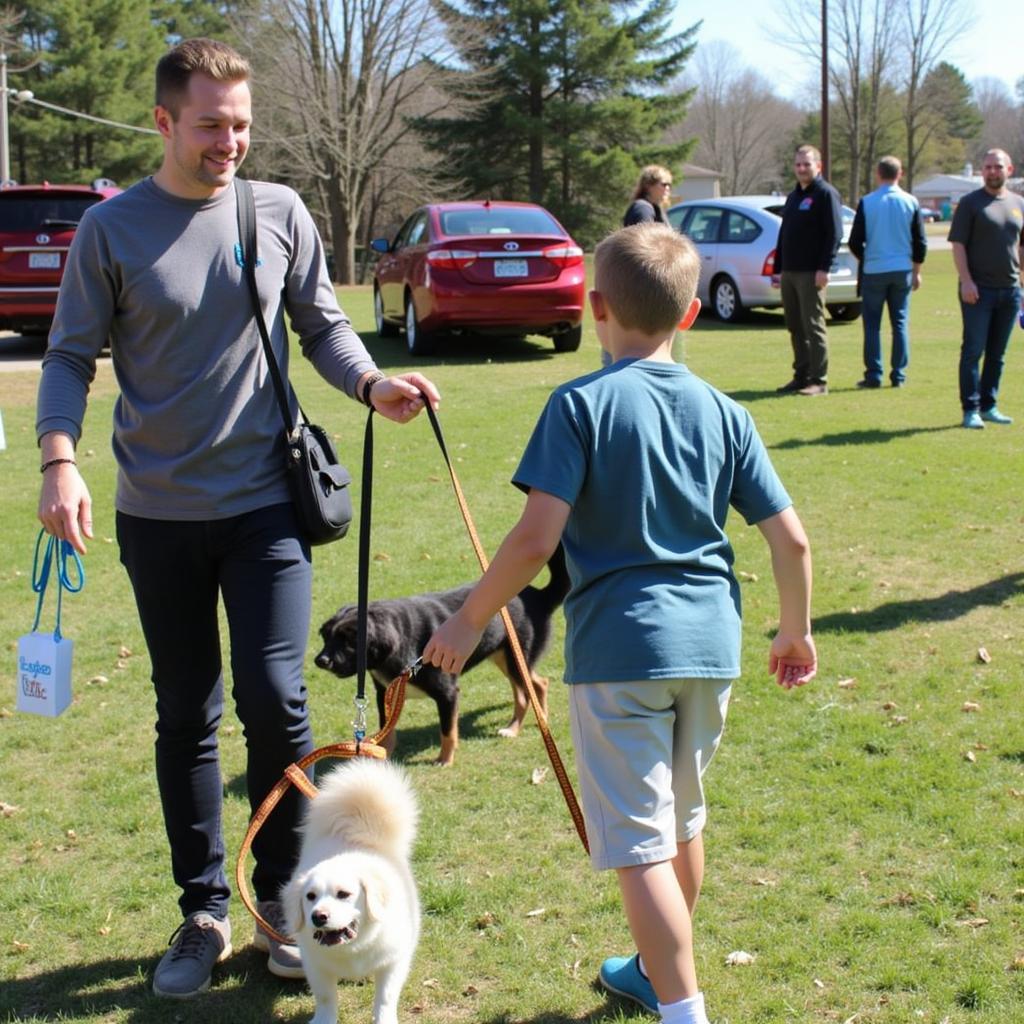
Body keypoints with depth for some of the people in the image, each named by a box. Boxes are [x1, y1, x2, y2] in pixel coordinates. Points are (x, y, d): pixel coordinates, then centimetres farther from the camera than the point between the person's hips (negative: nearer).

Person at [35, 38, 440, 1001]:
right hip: (158, 515, 0)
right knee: (186, 715, 9)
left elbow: (323, 326, 8)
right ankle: (203, 913, 23)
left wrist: (373, 385, -13)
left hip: (265, 504, 0)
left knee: (273, 699, -6)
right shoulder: (112, 228, -3)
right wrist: (60, 459, -18)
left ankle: (282, 901, 14)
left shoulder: (279, 213, 0)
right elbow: (70, 357, -1)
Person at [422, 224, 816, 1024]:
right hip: (710, 642, 6)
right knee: (683, 822, 23)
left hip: (620, 644, -6)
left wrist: (470, 619, -3)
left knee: (641, 846, 0)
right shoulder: (725, 414, 5)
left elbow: (536, 538, -16)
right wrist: (796, 631, 19)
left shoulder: (581, 405, -9)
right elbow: (792, 541, 4)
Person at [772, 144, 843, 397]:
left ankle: (819, 381, -4)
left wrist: (824, 268, -20)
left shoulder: (826, 194, -5)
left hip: (811, 273, -8)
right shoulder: (793, 196, 20)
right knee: (795, 328, 10)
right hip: (789, 272, 8)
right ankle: (801, 377, 16)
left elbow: (835, 234, -13)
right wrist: (778, 269, 17)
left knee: (813, 327, -7)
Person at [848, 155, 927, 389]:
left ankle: (873, 375, 1)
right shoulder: (911, 202, 0)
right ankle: (899, 376, 8)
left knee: (872, 325, 4)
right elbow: (920, 243, 3)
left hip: (874, 271, -2)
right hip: (902, 270, 2)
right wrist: (916, 272, 15)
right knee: (900, 323, 9)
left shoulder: (867, 203, -6)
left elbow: (855, 242, -4)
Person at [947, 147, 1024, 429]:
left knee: (997, 353, 9)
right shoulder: (970, 203, -2)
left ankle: (988, 406, 17)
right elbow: (958, 244, -7)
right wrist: (966, 280, -15)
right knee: (973, 350, -4)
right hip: (978, 289, -5)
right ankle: (971, 410, -1)